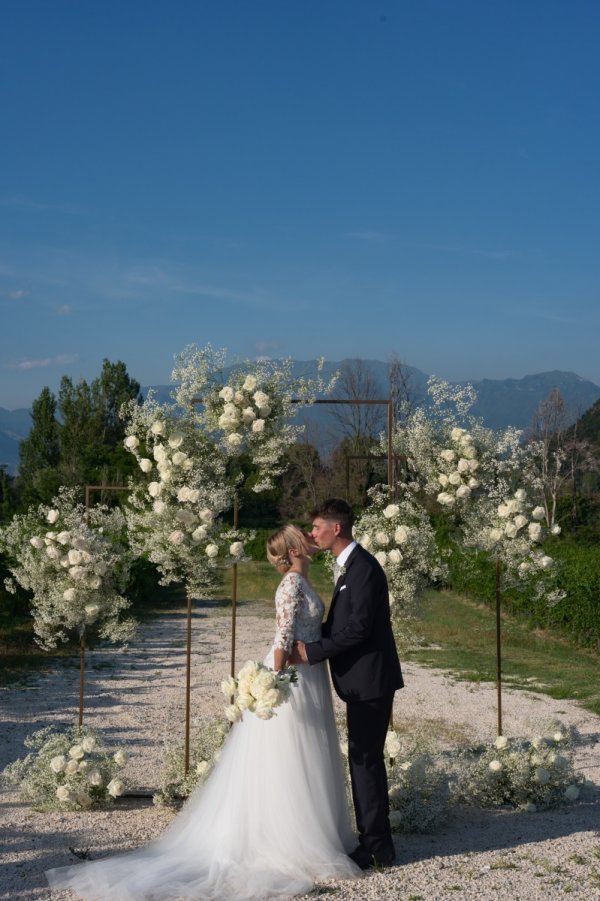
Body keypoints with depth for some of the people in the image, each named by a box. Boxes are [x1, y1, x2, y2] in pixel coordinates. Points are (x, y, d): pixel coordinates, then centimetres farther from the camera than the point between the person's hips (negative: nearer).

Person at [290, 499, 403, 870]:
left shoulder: (364, 567, -18)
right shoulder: (349, 565, 14)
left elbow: (358, 627, -23)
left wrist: (312, 652, -19)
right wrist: (309, 638, 5)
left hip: (370, 679, -10)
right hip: (362, 679, 10)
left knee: (366, 759, -4)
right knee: (365, 759, 15)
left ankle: (376, 847, 4)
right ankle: (376, 841, 25)